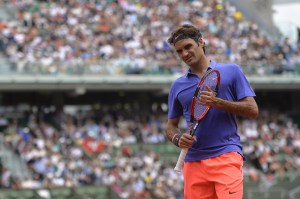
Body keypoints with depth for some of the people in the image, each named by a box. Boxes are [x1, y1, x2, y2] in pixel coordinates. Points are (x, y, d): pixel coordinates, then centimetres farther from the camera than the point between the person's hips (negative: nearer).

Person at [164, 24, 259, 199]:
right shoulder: (178, 86, 16)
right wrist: (178, 138, -3)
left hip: (227, 157, -4)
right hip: (193, 162, 4)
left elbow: (252, 110, 1)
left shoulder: (231, 71, 7)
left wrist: (217, 102, -11)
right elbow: (171, 126, 21)